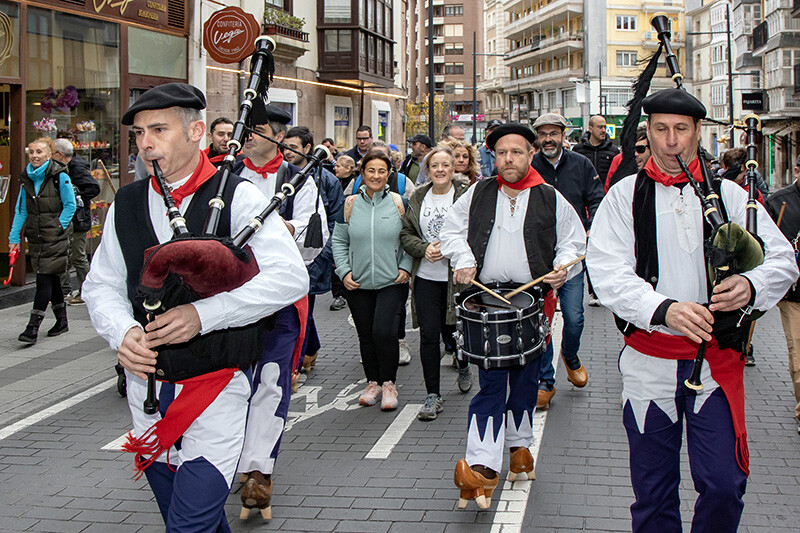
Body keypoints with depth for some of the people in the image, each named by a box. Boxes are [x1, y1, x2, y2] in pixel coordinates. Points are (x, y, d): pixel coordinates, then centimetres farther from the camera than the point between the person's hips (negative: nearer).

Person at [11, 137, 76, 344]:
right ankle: (62, 321, 25)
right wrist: (14, 237, 8)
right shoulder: (27, 178, 10)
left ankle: (33, 327, -11)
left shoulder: (59, 176, -7)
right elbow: (21, 209, 13)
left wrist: (58, 228, -11)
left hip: (56, 237, -6)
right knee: (51, 279, 12)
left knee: (44, 279, -10)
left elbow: (70, 206, -5)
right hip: (36, 238, 6)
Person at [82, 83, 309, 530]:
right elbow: (102, 285, 11)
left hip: (217, 390, -5)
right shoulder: (127, 204, 6)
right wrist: (122, 332, -12)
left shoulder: (238, 197, -9)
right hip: (147, 388, 5)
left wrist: (203, 315, -23)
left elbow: (290, 276, -17)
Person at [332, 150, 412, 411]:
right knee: (366, 336, 8)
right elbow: (339, 241, 10)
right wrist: (344, 271, -1)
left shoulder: (398, 203, 1)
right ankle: (373, 383, 25)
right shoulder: (350, 204, 5)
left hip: (392, 283, -2)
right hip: (358, 284, 2)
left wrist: (405, 267, -5)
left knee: (384, 332, -15)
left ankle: (388, 383, 4)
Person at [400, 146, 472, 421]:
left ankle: (464, 367, 42)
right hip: (426, 277, 3)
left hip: (457, 277, -2)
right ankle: (433, 395, 7)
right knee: (429, 334, -1)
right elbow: (406, 234, 9)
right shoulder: (418, 198, 9)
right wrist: (425, 248, -9)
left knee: (453, 331, 7)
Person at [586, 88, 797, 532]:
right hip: (649, 362, 0)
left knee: (723, 487, -4)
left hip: (716, 361, 1)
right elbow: (607, 272, -11)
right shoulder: (625, 196, 1)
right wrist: (663, 308, -28)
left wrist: (751, 286, -22)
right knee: (653, 494, 10)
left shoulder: (728, 195, 5)